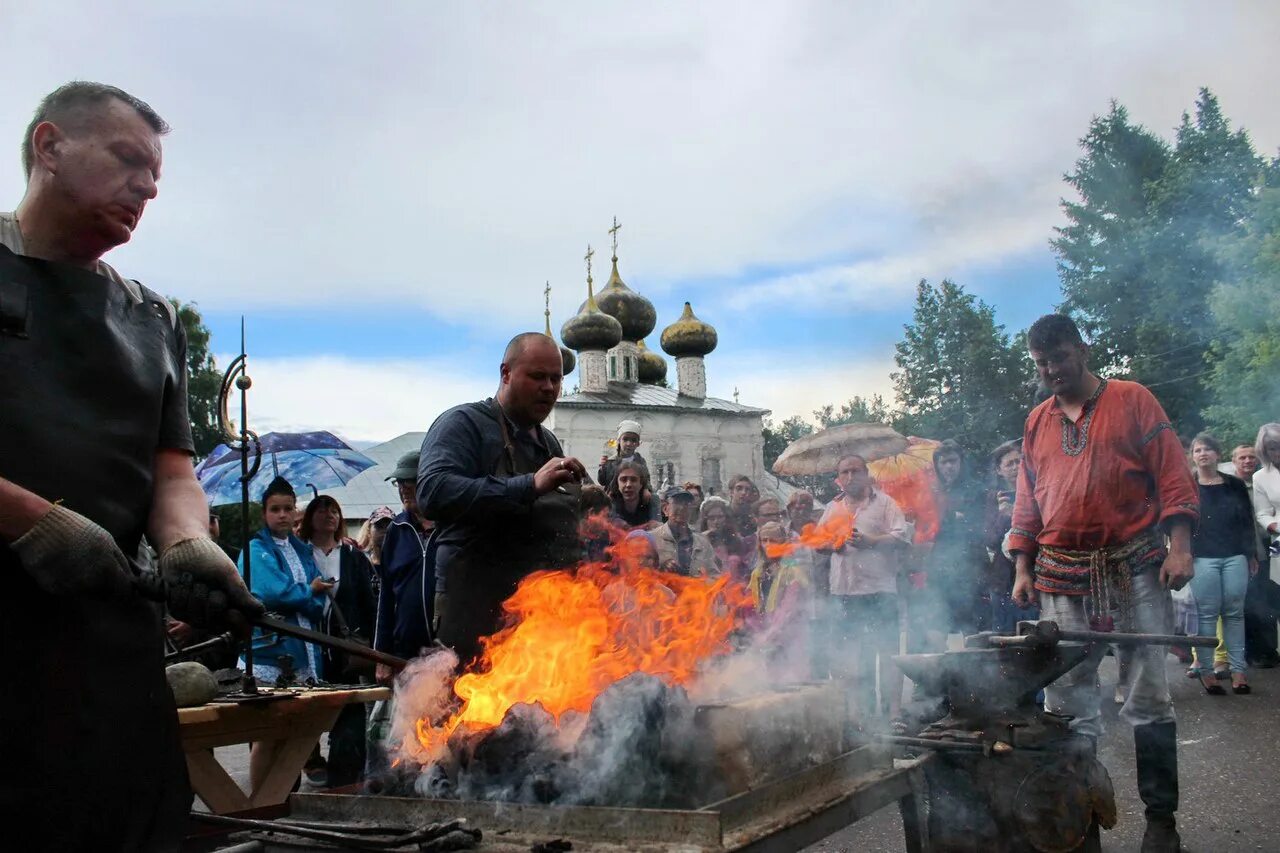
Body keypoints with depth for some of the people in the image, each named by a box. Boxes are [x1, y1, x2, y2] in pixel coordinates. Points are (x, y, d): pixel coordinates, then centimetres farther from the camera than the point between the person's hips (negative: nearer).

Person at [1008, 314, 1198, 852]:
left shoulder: (1132, 400, 3)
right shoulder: (1036, 423, 14)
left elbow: (1172, 475, -1)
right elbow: (1026, 504, 17)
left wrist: (1180, 546, -10)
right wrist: (1023, 569, 10)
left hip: (1136, 569, -3)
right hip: (1063, 577, 3)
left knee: (1149, 698, 0)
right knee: (1067, 702, 2)